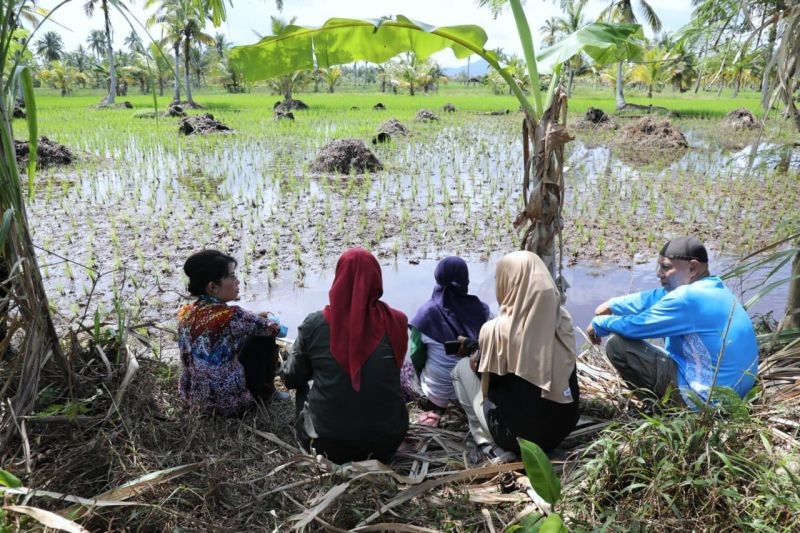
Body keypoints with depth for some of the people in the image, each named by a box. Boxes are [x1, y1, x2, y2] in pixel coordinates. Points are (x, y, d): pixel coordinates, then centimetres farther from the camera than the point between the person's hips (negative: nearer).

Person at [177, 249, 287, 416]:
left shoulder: (186, 312, -3)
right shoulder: (231, 315, -24)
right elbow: (272, 327, -5)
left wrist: (254, 318, 17)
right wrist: (274, 324, 17)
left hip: (192, 396, 7)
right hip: (228, 402, -7)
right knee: (265, 338, 6)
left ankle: (265, 392, 39)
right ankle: (266, 393, 26)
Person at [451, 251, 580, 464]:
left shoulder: (496, 329, -20)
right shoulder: (563, 319, -7)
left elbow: (487, 388, -6)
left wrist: (479, 358, 13)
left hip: (517, 433, -5)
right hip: (563, 426, 5)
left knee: (463, 367, 13)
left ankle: (491, 447, 6)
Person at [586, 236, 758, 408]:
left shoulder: (688, 297, -24)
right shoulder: (713, 286, 5)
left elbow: (635, 326, -16)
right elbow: (655, 298, 11)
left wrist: (599, 323, 0)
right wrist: (613, 305, 8)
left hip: (708, 398, -10)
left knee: (618, 346, -10)